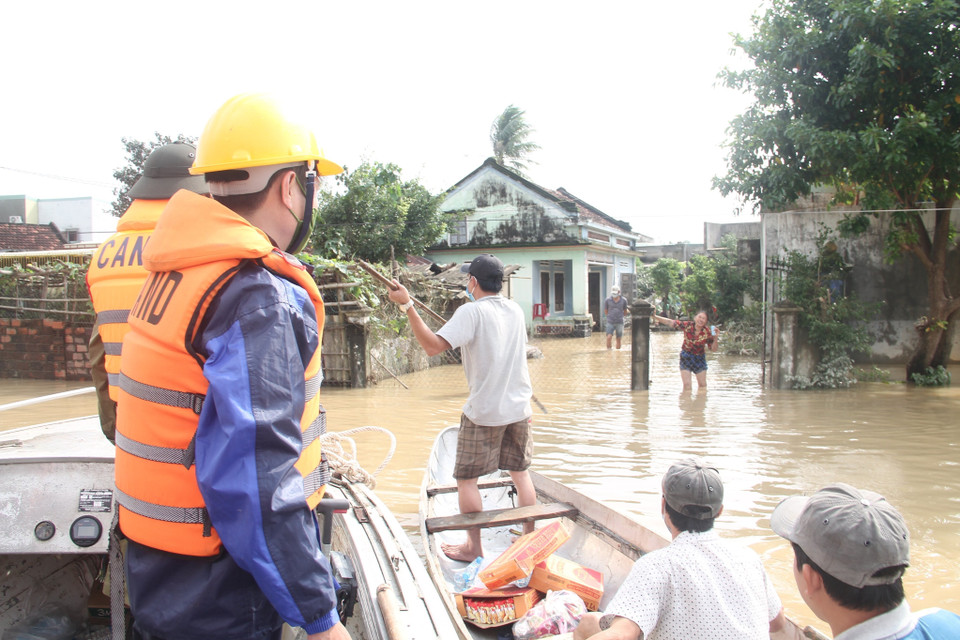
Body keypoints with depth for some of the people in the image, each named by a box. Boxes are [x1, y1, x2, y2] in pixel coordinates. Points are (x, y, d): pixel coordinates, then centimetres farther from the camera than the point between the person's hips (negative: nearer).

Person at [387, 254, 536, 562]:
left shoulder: (472, 311, -15)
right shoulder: (515, 310, 7)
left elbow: (433, 346, -25)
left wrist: (407, 305, -24)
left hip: (483, 411, -6)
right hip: (519, 408, 7)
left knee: (466, 478, 6)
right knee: (520, 472, 16)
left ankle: (473, 547, 12)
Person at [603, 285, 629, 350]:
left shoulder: (623, 301, -1)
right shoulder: (607, 300, -3)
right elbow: (605, 312, 8)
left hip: (619, 323, 1)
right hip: (610, 323, -1)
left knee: (618, 339, 6)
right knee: (609, 338, -17)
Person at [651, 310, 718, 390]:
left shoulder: (707, 332, -16)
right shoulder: (687, 325, -18)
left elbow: (713, 349, -9)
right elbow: (670, 322, -15)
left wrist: (715, 337, -26)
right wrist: (655, 316, -21)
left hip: (699, 358, 1)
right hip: (686, 357, -1)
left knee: (702, 385, 8)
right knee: (686, 385, -3)